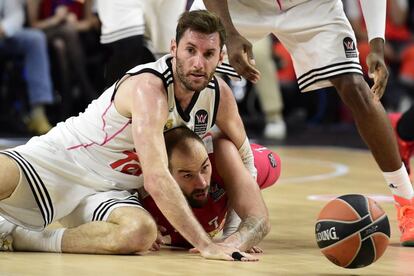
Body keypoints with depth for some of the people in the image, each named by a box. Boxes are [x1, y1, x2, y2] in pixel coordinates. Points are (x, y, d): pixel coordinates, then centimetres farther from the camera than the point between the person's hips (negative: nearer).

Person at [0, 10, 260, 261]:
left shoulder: (219, 94, -4)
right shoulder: (148, 87, -26)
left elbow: (244, 158, 13)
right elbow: (156, 178, -36)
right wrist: (205, 245, -38)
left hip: (111, 191, 7)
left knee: (141, 233, -32)